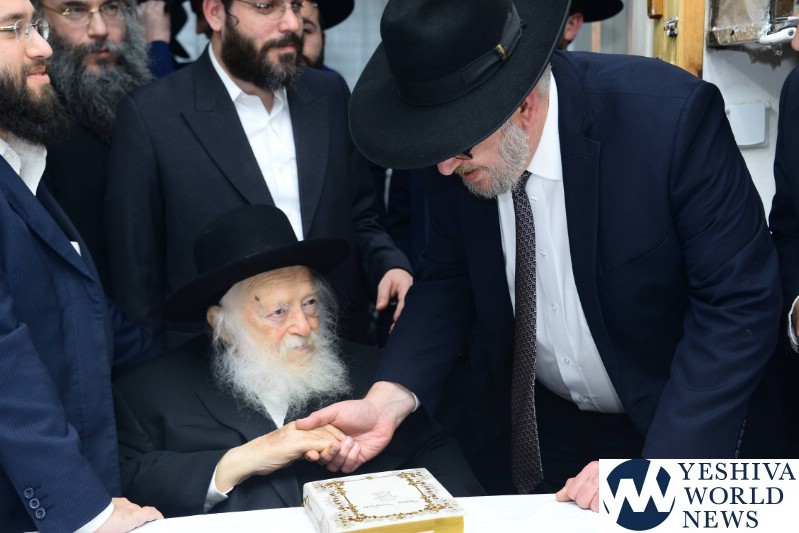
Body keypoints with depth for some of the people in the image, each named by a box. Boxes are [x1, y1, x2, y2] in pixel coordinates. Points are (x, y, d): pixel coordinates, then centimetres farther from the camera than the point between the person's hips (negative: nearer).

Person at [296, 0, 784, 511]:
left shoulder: (671, 114, -30)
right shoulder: (462, 153, -16)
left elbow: (740, 303, -26)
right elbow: (448, 282, -5)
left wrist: (659, 470, -30)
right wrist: (387, 400, -22)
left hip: (680, 430, -3)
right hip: (535, 426, 4)